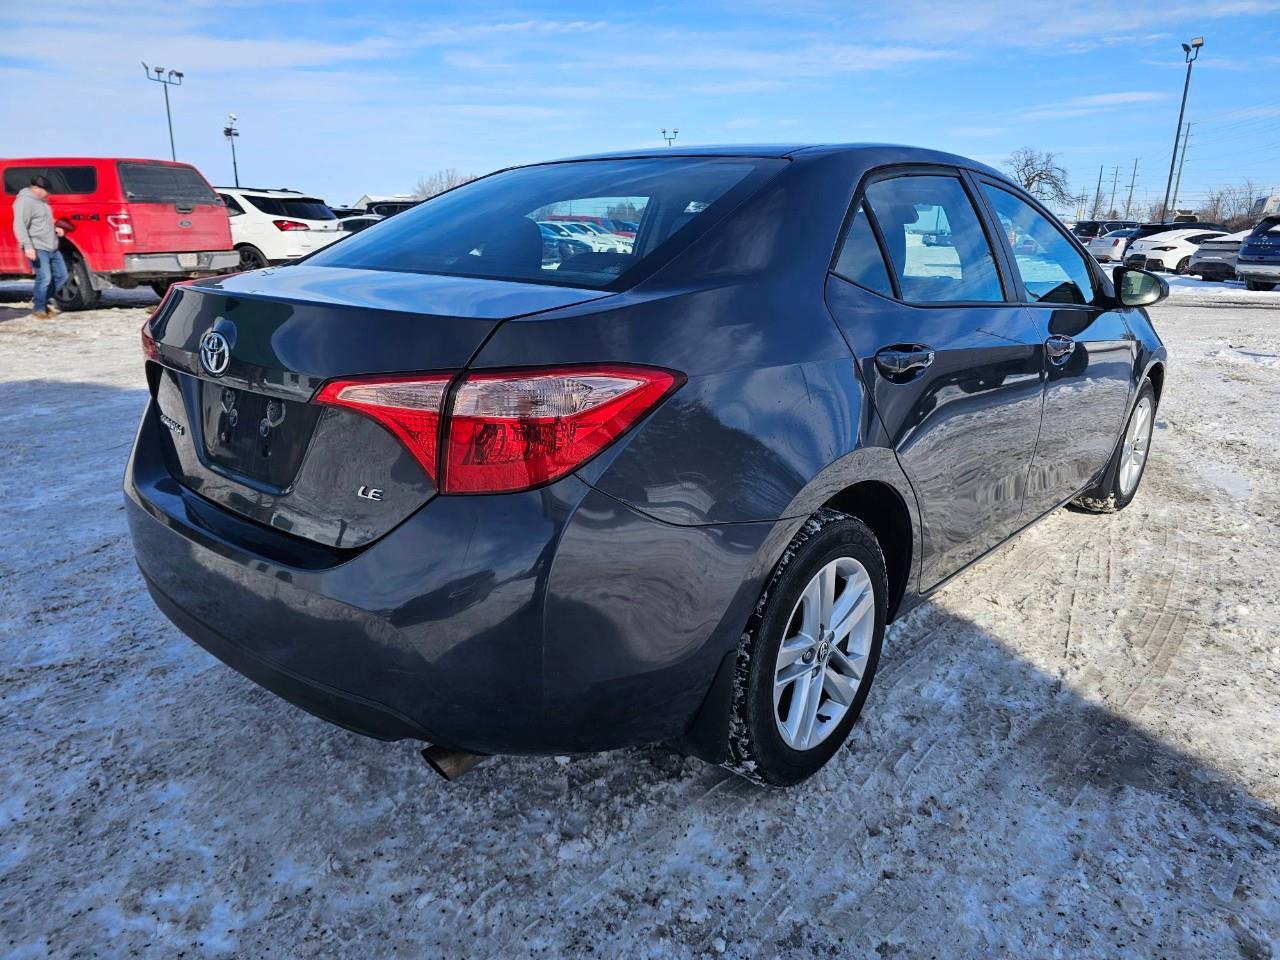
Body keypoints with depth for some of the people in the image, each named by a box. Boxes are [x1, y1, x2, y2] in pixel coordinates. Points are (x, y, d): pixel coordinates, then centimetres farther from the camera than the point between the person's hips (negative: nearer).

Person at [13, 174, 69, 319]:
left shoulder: (42, 201, 18)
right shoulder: (25, 201, -11)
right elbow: (20, 226, -19)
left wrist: (55, 228, 14)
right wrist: (27, 246, -29)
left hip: (52, 247, 9)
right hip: (37, 248, -9)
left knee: (61, 275, 11)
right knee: (44, 278, -13)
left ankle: (47, 299, 26)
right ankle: (38, 308, 0)